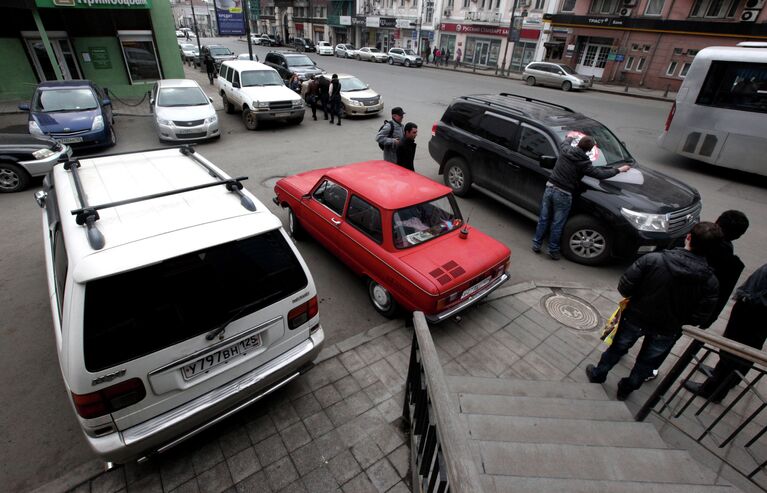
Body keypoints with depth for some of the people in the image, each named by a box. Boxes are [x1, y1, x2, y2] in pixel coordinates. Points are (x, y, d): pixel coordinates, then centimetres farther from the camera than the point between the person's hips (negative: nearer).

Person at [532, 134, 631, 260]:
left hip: (550, 188, 5)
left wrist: (570, 137, 47)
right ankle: (553, 250, 17)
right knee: (557, 224, 7)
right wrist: (619, 170, 12)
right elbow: (600, 174, -2)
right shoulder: (583, 163, -11)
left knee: (544, 219, 15)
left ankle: (536, 244, 23)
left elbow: (564, 144, 26)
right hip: (563, 195, -4)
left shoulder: (565, 150, 1)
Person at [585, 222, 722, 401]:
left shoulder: (653, 259, -26)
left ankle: (598, 374, 45)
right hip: (667, 332, 1)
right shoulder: (711, 282, -20)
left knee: (618, 348, 24)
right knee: (647, 362, 25)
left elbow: (624, 287, -21)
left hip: (636, 319, -1)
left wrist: (638, 299, 1)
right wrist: (677, 320, 8)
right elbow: (699, 317, -13)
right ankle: (627, 388, 45)